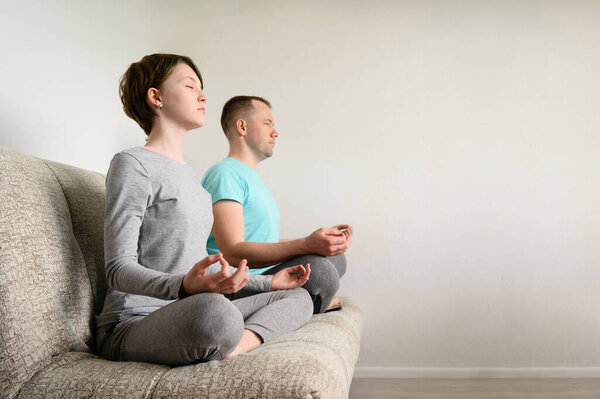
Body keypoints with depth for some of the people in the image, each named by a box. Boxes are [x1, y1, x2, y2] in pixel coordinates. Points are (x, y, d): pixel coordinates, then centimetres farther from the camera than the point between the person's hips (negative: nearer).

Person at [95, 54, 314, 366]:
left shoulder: (189, 175, 23)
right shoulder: (133, 164, -6)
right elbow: (119, 268, -15)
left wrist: (267, 282, 26)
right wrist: (183, 286, -34)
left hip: (185, 314, 10)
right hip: (132, 323, -10)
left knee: (298, 297, 9)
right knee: (215, 310, -41)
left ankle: (235, 346, -15)